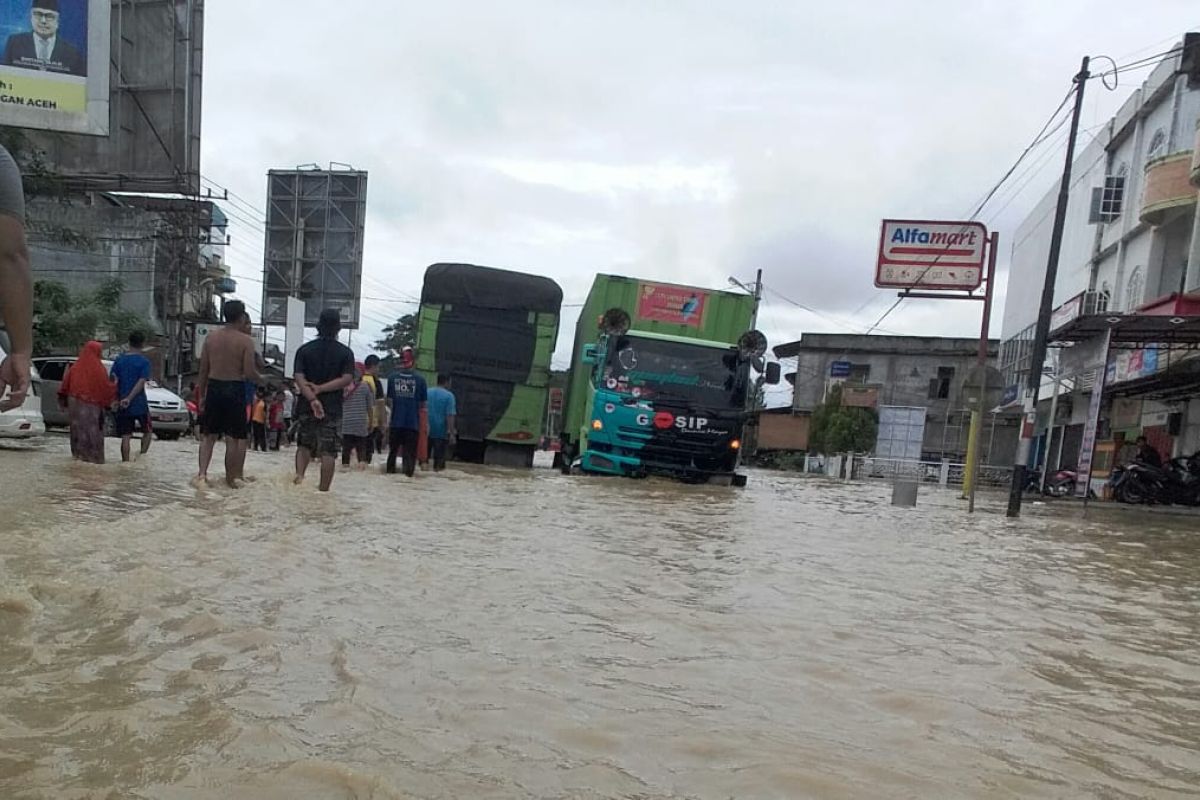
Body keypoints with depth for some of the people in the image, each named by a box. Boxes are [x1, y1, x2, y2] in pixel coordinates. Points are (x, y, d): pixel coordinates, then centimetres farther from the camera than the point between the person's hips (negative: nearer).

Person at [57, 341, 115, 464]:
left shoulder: (75, 366, 5)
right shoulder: (97, 368, -10)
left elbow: (66, 383, 8)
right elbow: (106, 386, -8)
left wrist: (63, 399, 16)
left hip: (75, 402, 5)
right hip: (92, 404, -5)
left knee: (78, 428, 12)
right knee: (93, 430, -2)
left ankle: (78, 454, 16)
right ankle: (94, 457, -2)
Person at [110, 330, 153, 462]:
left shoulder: (119, 359, 6)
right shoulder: (144, 361, -4)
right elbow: (141, 382, -14)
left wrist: (117, 399, 4)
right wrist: (129, 398, -15)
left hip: (123, 404, 3)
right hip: (139, 403, -3)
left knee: (125, 436, 4)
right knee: (148, 431, 14)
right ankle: (142, 456, 1)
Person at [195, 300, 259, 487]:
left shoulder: (211, 337, 3)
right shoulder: (246, 341, -10)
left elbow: (203, 370, 5)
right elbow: (249, 373, -15)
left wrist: (201, 395, 14)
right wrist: (261, 379, 6)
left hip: (214, 388, 4)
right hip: (235, 389, -4)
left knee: (209, 435, 15)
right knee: (233, 438, 7)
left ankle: (202, 473, 5)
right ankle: (231, 477, 15)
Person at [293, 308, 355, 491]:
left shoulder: (304, 350, 3)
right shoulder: (345, 352, -1)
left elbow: (299, 378, -10)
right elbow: (346, 379, -12)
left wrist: (312, 399, -18)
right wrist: (320, 389, -11)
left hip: (306, 407, 2)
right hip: (333, 409, -2)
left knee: (304, 445, 19)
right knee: (329, 452, 2)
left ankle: (299, 473, -4)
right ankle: (324, 490, 1)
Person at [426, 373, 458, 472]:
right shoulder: (449, 396, -8)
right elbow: (450, 416, -15)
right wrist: (452, 433, -15)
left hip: (426, 431, 4)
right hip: (441, 432, -4)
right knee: (439, 457, 5)